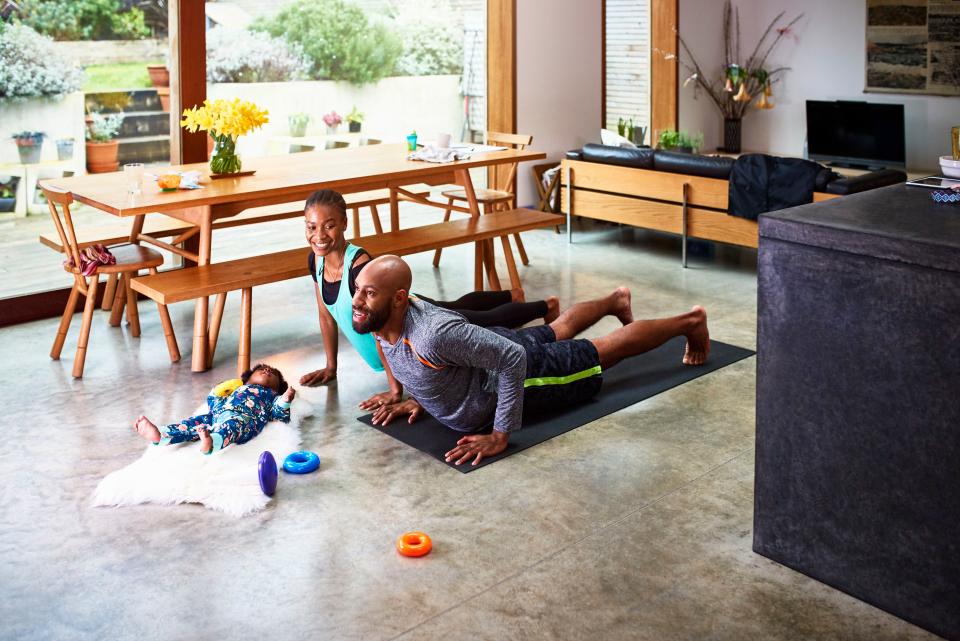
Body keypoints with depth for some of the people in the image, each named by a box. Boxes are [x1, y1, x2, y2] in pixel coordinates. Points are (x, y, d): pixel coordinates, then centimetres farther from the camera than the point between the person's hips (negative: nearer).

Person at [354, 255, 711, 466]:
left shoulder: (433, 334, -45)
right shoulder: (380, 321, -18)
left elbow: (513, 359, -41)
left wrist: (500, 436, -38)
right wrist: (419, 399, -2)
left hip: (526, 373, -7)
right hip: (494, 346, 7)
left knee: (606, 349, 17)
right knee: (558, 330, 36)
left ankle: (690, 321, 40)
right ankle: (617, 300, 64)